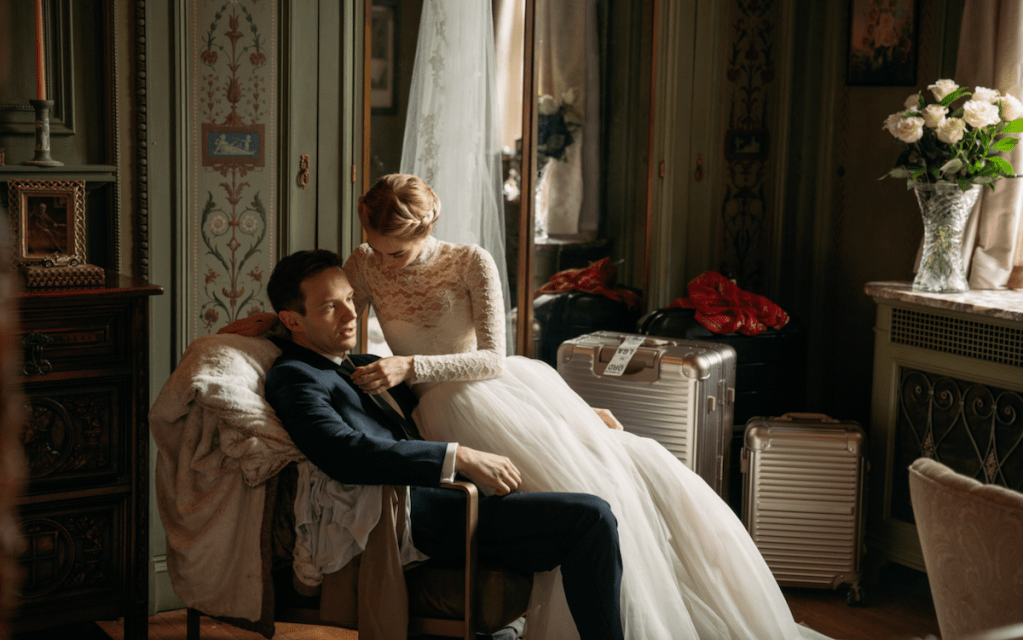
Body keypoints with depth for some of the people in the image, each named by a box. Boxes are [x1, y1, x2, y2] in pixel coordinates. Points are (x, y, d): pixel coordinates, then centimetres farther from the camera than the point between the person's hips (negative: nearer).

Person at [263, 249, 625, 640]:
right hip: (417, 511, -10)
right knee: (589, 517, -19)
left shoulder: (365, 366, 26)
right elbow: (344, 452, -21)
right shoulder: (292, 376, -2)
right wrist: (460, 459, -25)